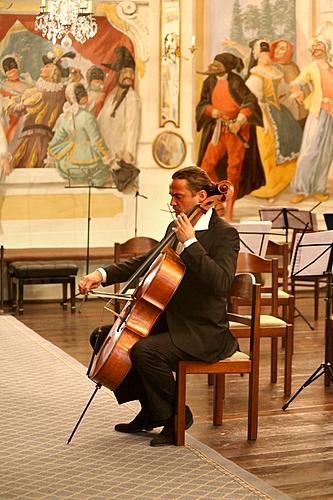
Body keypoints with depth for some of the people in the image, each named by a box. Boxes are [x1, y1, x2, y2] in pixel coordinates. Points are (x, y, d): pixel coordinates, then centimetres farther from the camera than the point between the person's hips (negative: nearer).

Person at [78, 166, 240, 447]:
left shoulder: (224, 234, -14)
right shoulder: (176, 227, 11)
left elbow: (221, 283, -30)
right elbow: (147, 262, 20)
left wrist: (190, 242, -29)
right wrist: (103, 275, 7)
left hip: (203, 332, -10)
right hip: (169, 321, 10)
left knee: (145, 351, -33)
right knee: (102, 337, 9)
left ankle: (176, 416, -8)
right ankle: (151, 411, 15)